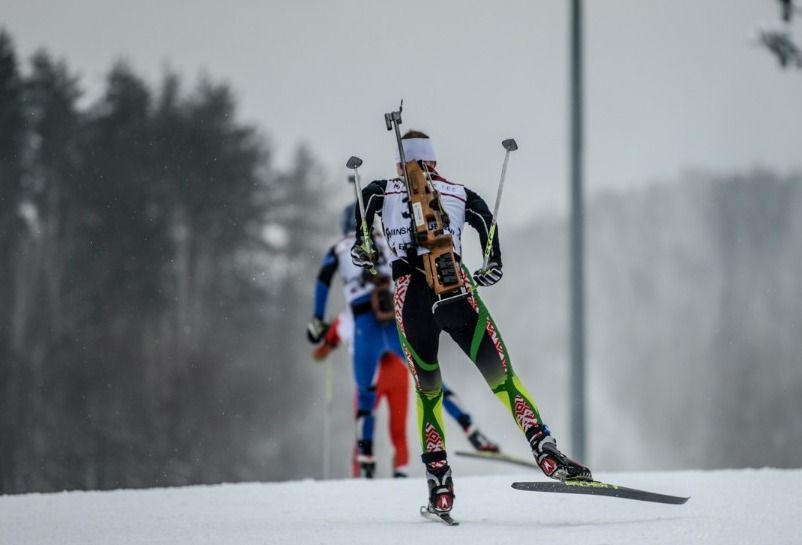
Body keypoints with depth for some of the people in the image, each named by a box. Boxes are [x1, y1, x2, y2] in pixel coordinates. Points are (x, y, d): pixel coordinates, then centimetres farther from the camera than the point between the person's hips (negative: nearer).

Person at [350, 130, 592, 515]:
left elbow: (367, 196, -2)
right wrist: (493, 263, 3)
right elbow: (483, 215, 0)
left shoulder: (386, 190, 19)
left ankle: (439, 482, 4)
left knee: (427, 390, 16)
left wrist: (360, 244, 6)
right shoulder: (457, 192, 18)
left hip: (409, 295, 1)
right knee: (501, 376, 0)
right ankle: (545, 449, -20)